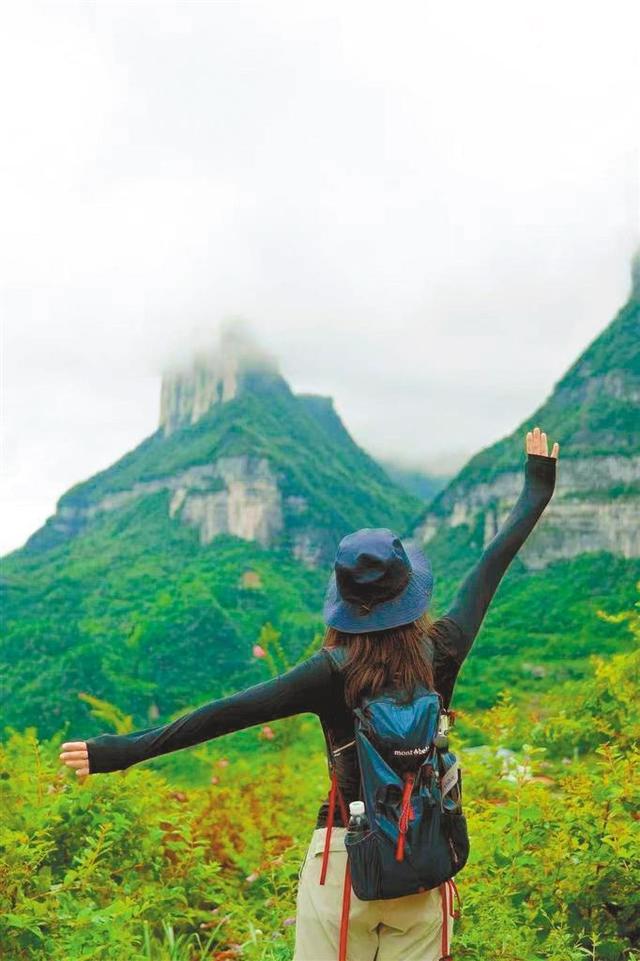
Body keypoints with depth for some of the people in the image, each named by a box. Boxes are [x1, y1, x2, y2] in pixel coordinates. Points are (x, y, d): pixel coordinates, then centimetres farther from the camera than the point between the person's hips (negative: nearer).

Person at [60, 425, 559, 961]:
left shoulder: (334, 673, -13)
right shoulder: (444, 651, -5)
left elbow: (231, 712, -17)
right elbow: (493, 561, 6)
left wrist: (127, 750, -14)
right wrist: (538, 489, 20)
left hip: (345, 859, -3)